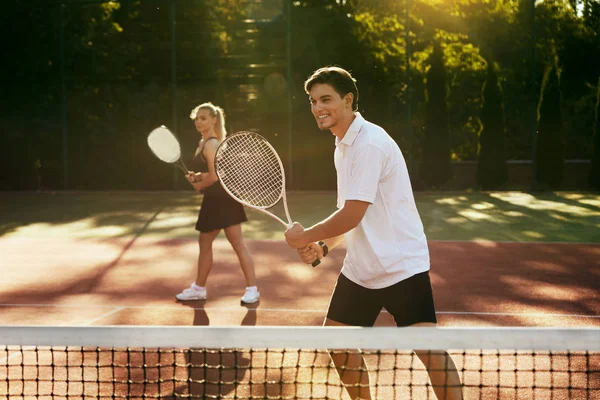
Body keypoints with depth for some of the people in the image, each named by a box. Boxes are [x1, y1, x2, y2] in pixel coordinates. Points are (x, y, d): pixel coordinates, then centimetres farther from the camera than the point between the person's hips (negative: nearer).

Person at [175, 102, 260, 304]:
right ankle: (199, 288, 28)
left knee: (238, 245, -7)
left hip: (221, 200, -11)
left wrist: (198, 185, -5)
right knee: (204, 243, 17)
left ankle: (252, 289, -3)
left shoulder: (211, 144, -15)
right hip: (214, 200, 11)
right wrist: (197, 176, 3)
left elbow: (214, 176, -22)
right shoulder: (203, 143, 14)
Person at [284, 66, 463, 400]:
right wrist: (322, 246, 3)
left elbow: (353, 215, -21)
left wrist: (305, 237, -9)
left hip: (401, 267, -9)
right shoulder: (342, 147, 11)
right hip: (360, 269, 9)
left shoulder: (370, 142, -18)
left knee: (429, 351, -14)